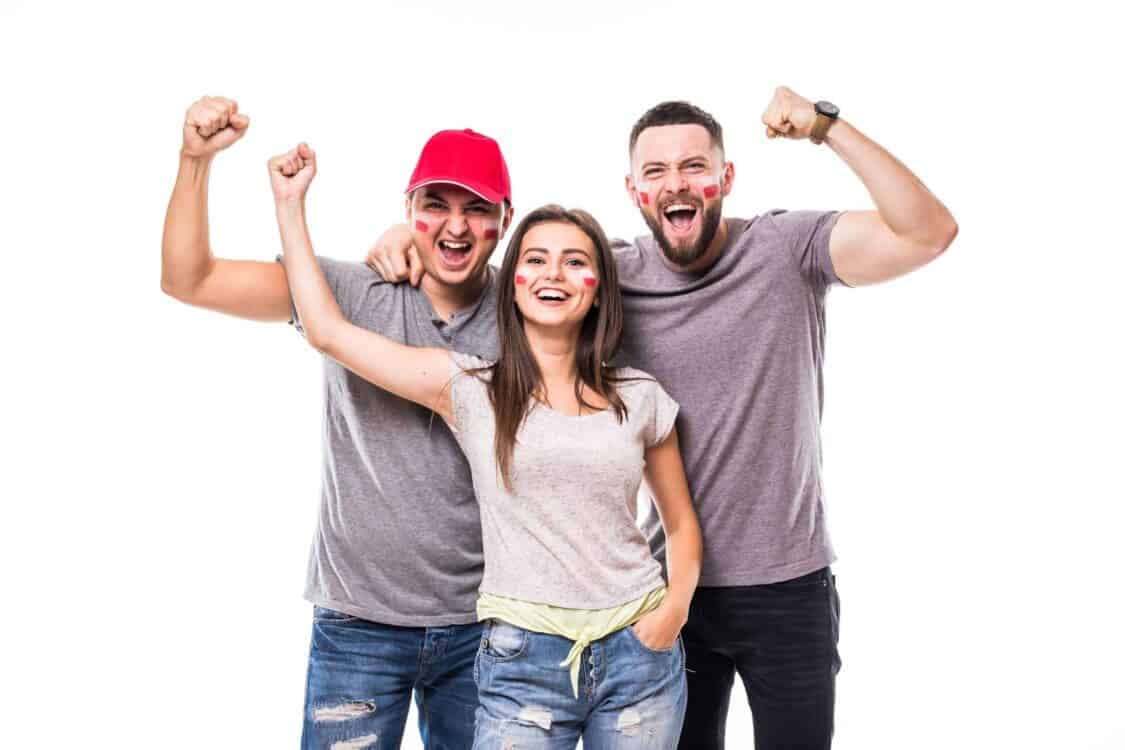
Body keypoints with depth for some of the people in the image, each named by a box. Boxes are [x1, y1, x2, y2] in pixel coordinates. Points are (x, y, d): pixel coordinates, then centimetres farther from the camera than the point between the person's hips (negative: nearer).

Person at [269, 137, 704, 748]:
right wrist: (290, 204, 3)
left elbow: (681, 522, 15)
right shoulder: (469, 389, 0)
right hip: (524, 658, -2)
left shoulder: (639, 397, 5)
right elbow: (328, 332, -2)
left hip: (638, 654, 2)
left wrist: (675, 606, -3)